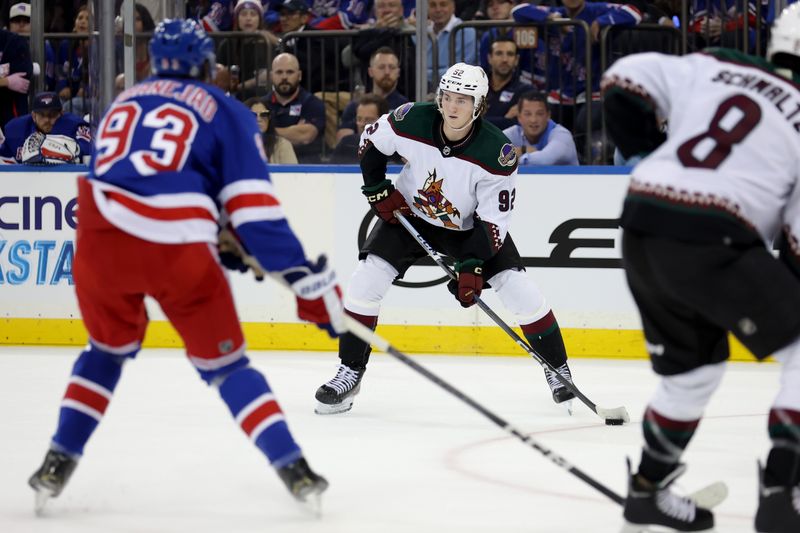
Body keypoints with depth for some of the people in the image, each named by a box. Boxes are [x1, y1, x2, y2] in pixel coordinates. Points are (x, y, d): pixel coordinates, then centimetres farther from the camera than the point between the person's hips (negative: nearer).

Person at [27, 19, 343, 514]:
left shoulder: (124, 102, 28)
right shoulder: (226, 113, 13)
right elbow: (254, 206, 2)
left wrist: (223, 242, 34)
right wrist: (307, 278, 1)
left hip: (102, 236, 3)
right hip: (177, 249, -3)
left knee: (109, 348, 28)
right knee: (224, 361, 12)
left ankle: (57, 464, 20)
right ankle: (294, 468, 2)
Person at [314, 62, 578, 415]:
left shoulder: (497, 154, -29)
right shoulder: (411, 121, -25)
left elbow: (492, 221, -23)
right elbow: (371, 142, -3)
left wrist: (472, 267, -31)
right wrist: (378, 190, -8)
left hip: (469, 225, -1)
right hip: (410, 214, 1)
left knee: (519, 290, -11)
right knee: (366, 279, -15)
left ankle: (558, 371, 9)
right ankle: (350, 373, -1)